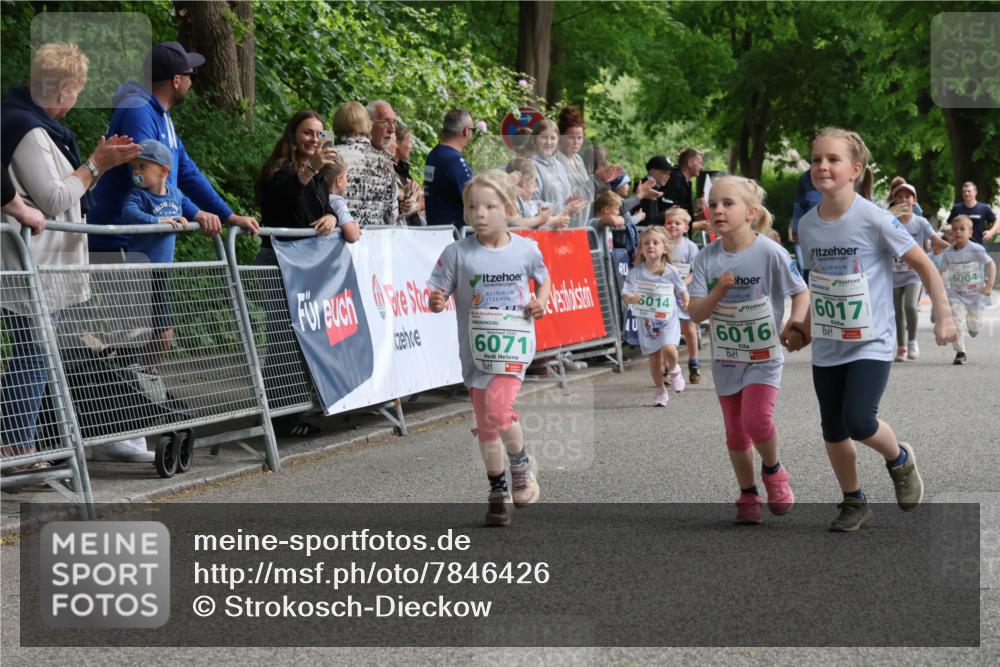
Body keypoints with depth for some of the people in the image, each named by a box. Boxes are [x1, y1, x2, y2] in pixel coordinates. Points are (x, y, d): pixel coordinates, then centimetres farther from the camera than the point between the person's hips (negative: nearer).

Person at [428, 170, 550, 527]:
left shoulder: (525, 249, -2)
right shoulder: (458, 253, -6)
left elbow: (543, 277, 16)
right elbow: (438, 295, -4)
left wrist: (541, 301, -3)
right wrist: (436, 302, -27)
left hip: (514, 342, -2)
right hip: (475, 349, 2)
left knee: (498, 410, -20)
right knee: (485, 425, 9)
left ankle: (521, 463, 9)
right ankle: (498, 491, 26)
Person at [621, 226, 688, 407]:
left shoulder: (671, 272, -7)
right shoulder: (636, 273, -8)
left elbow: (682, 290, 7)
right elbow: (625, 293, -10)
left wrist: (685, 300, -11)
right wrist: (630, 298, -32)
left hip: (668, 320, -1)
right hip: (647, 322, 1)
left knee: (669, 349, -23)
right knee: (654, 358, 7)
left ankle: (673, 371, 13)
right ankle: (660, 392, 27)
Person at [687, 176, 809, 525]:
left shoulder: (770, 253, -13)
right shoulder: (707, 259, -6)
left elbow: (802, 293, -3)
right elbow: (696, 313, -9)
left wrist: (794, 326, -19)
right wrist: (718, 291, -26)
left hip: (764, 355, -3)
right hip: (726, 358, 3)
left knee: (757, 419, -20)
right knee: (735, 433, 9)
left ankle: (773, 469, 11)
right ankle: (748, 496, 27)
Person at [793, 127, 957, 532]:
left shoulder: (875, 220, -15)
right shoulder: (807, 225, 0)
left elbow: (923, 266, -8)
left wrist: (943, 317, -10)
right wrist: (806, 329, 15)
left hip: (871, 343, -5)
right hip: (827, 346, 5)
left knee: (858, 421, -18)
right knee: (833, 430, 9)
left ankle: (899, 459, 14)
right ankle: (854, 503, 26)